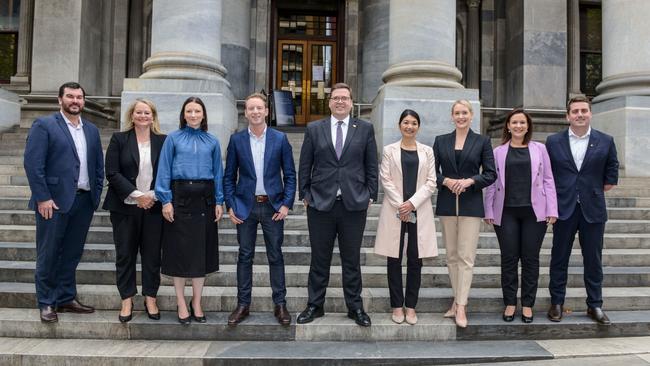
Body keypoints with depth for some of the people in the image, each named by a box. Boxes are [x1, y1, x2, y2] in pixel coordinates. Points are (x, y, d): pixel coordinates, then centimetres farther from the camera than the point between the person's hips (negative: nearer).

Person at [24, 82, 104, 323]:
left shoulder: (92, 130, 14)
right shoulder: (43, 125, -3)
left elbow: (99, 165, 15)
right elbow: (33, 163, -10)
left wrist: (96, 194, 5)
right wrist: (43, 198, -15)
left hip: (84, 201, 5)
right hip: (54, 201, -5)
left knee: (72, 253, 12)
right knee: (48, 255, 5)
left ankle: (66, 298, 23)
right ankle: (46, 303, 16)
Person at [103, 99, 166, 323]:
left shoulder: (162, 141, 5)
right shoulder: (119, 139, 2)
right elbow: (112, 173, -5)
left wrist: (153, 196, -10)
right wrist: (137, 195, -13)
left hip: (153, 206, 1)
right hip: (125, 207, 0)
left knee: (152, 254, 5)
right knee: (125, 254, 6)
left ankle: (150, 298, 18)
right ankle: (127, 300, 18)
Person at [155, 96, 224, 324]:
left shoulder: (212, 142, 10)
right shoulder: (173, 139, 4)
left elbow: (218, 173, 9)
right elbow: (164, 170, 0)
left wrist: (219, 202, 2)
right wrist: (166, 200, -8)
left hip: (204, 198, 2)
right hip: (180, 196, -2)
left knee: (202, 250, 6)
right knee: (179, 250, 3)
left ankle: (196, 303, 20)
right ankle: (181, 303, 17)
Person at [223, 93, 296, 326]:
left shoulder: (280, 139, 1)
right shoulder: (236, 140, 3)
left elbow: (289, 174, 2)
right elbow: (229, 176, 5)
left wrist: (287, 204, -6)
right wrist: (230, 206, -2)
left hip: (273, 206, -1)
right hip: (245, 206, 1)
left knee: (275, 256, 6)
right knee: (245, 256, 7)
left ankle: (280, 304, 16)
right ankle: (243, 304, 18)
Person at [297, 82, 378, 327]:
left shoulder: (365, 129, 6)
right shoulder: (314, 129, 6)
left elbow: (372, 166, 7)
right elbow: (304, 166, 7)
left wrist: (370, 196, 2)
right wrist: (305, 195, 2)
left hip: (354, 205, 0)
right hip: (320, 203, 0)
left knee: (352, 259, 9)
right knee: (319, 259, 9)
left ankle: (355, 307, 22)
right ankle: (315, 305, 23)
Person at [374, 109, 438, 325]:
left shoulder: (427, 151, 9)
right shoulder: (389, 150, 5)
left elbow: (431, 182, 3)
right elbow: (386, 180, -1)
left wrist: (412, 203, -10)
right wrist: (400, 206, -11)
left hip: (419, 210, 1)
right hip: (395, 210, -1)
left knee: (415, 260, 3)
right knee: (394, 259, 2)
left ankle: (410, 306, 14)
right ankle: (397, 305, 13)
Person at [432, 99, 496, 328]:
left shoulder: (482, 142, 4)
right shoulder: (440, 141, 9)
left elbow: (491, 174, 1)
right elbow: (432, 172, 7)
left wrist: (470, 181, -14)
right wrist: (446, 181, -12)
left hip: (471, 205, -2)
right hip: (447, 204, 2)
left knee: (466, 256, -5)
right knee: (452, 256, 8)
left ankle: (461, 307, -2)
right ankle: (457, 299, 19)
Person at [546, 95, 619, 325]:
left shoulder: (605, 141, 3)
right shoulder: (553, 141, 2)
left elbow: (611, 173, 12)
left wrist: (598, 191, 8)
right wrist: (553, 198, 3)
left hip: (593, 210, 1)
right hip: (563, 209, 0)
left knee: (593, 260, 7)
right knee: (559, 258, 7)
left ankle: (595, 305, 20)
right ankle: (557, 303, 18)